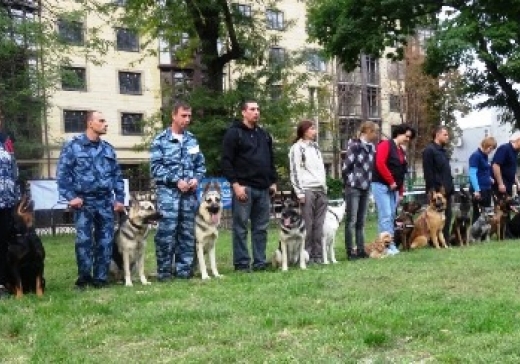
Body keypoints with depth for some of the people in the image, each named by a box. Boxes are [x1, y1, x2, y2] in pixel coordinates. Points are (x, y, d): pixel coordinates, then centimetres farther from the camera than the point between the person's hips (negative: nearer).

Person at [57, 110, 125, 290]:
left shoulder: (108, 148, 13)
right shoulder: (73, 146, -2)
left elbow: (117, 174, 17)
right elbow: (62, 173, -4)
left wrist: (119, 198, 10)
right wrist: (70, 196, -12)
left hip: (105, 202, 5)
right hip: (84, 201, -4)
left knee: (105, 241, 5)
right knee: (84, 241, -7)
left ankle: (100, 278, 14)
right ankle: (84, 278, 6)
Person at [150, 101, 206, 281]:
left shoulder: (192, 139, 15)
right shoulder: (161, 140, 1)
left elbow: (201, 164, 17)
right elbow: (156, 167, -6)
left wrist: (196, 178, -3)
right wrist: (176, 181, -13)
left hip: (190, 193, 5)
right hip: (168, 192, -5)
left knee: (187, 232, 7)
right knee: (167, 231, -8)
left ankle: (184, 269, 16)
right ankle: (164, 271, 0)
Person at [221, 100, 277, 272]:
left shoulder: (264, 134, 18)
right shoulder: (234, 133, -3)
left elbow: (271, 160, 24)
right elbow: (226, 161, -9)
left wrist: (273, 181, 15)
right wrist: (235, 184, -15)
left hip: (263, 188, 6)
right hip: (243, 187, -6)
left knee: (261, 228, 8)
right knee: (240, 228, -1)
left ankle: (260, 263, 14)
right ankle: (241, 264, 4)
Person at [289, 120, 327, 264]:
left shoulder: (315, 146, 20)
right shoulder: (297, 147, -1)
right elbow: (294, 171, -6)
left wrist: (325, 187, 16)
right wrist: (300, 192, -12)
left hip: (320, 189, 6)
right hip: (307, 189, -6)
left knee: (319, 225, 3)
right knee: (307, 225, -6)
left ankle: (318, 255, 7)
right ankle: (307, 255, -1)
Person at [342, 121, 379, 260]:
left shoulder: (371, 147, 10)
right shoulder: (354, 145, -12)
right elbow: (346, 167, -13)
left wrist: (368, 181, 9)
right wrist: (351, 181, -5)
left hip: (366, 188, 7)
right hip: (353, 188, -7)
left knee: (361, 221, 11)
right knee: (351, 221, -2)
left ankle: (361, 250, 17)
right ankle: (350, 252, 3)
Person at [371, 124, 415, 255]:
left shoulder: (402, 151, 19)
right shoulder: (385, 145, -6)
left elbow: (402, 172, 20)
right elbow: (380, 164, -18)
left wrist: (400, 191, 13)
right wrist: (391, 182, -15)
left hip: (394, 188, 8)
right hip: (381, 185, -8)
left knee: (391, 216, 7)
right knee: (385, 215, -11)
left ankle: (390, 244, 9)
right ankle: (388, 244, -11)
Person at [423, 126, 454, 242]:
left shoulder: (443, 151, 19)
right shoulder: (429, 150, -10)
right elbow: (428, 172, -16)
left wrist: (450, 187, 16)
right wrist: (432, 189, -20)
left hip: (446, 190, 9)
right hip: (437, 190, -9)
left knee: (447, 216, 9)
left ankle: (445, 240, 15)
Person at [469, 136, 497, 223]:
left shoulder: (485, 156, 14)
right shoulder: (475, 156, -12)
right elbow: (472, 174, -18)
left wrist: (491, 179, 10)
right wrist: (477, 190, -24)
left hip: (487, 189, 9)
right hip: (479, 190, -9)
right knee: (477, 214, -5)